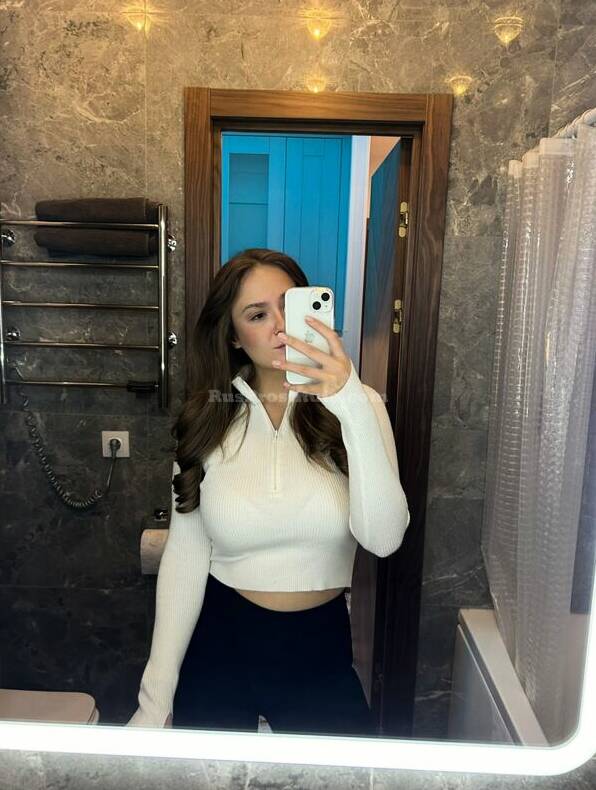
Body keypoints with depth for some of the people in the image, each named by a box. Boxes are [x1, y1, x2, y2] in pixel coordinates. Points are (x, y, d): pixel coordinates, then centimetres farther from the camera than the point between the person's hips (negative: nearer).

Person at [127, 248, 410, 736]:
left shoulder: (356, 405, -11)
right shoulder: (209, 420, -8)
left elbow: (384, 540, -23)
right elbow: (184, 558, -6)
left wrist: (354, 407, -34)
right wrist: (156, 699, -7)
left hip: (321, 650, 0)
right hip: (220, 644, 1)